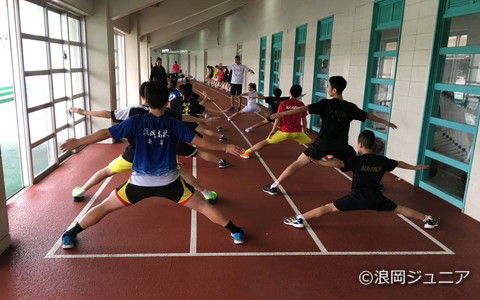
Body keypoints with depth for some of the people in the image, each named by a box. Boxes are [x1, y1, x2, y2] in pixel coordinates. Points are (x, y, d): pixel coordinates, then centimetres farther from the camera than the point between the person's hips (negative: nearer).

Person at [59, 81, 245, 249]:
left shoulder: (136, 121, -4)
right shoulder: (173, 123, -2)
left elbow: (105, 133, -4)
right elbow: (199, 142, -1)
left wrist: (77, 142, 7)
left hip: (140, 182, 0)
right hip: (169, 182, 0)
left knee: (105, 206, 19)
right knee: (201, 206, 13)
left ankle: (70, 235, 25)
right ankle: (235, 232, 16)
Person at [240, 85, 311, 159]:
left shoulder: (283, 103, -5)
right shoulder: (301, 105, 1)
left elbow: (278, 118, -6)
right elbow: (304, 120, 7)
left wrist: (273, 131, 3)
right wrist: (305, 133, 18)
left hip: (284, 131, -1)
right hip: (297, 132, 1)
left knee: (265, 142, 9)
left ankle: (247, 152, 13)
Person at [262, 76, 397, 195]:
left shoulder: (325, 104, -6)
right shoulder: (350, 107, 3)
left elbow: (304, 108, -13)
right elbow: (368, 115, 14)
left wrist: (282, 113, -14)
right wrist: (386, 122, 29)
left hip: (323, 143, -2)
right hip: (341, 146, 3)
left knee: (297, 164, 3)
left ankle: (273, 187, 3)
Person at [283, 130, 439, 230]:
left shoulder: (356, 160, -8)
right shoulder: (382, 161, 7)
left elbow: (338, 163, -24)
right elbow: (399, 164, 24)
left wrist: (319, 162, -24)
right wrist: (415, 167, 42)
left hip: (357, 197, -4)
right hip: (376, 198, 4)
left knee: (328, 207, -2)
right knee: (399, 209, 25)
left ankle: (300, 218, -8)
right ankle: (427, 219, 35)